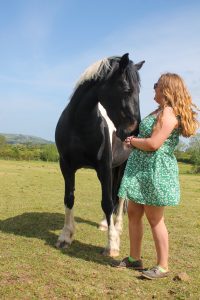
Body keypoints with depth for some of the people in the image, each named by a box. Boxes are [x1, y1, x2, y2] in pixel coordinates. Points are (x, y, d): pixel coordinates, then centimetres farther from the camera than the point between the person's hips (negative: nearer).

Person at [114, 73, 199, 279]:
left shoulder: (168, 113, -16)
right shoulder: (161, 111, 16)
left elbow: (153, 144, -24)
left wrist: (131, 141, -9)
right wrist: (134, 140, -1)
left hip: (155, 171, -10)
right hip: (140, 169, 10)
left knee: (154, 219, -1)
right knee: (133, 214, 14)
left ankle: (162, 267, 12)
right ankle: (134, 258, 26)